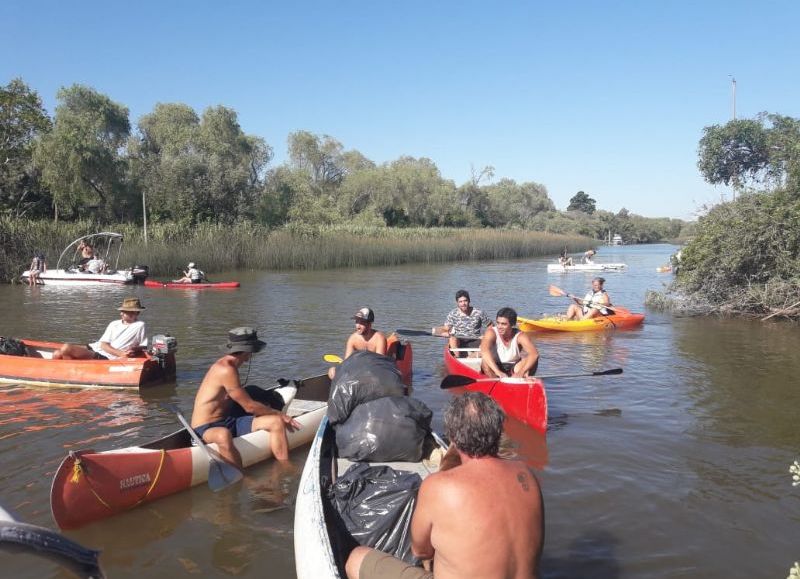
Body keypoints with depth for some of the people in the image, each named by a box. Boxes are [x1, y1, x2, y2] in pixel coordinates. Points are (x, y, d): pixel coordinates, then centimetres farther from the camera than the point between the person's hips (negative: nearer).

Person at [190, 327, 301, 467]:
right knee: (223, 436, -44)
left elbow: (244, 402, 17)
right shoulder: (226, 370, -19)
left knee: (276, 422, -7)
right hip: (206, 429, -9)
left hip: (229, 422, 9)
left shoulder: (228, 365, 11)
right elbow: (249, 407, -15)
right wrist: (279, 414, -4)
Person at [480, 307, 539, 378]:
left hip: (514, 369, 1)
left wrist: (521, 373, -46)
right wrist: (498, 372, -49)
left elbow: (535, 354, -30)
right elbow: (484, 351, -36)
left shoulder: (520, 336, -15)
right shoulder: (491, 333, -17)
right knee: (485, 362, -32)